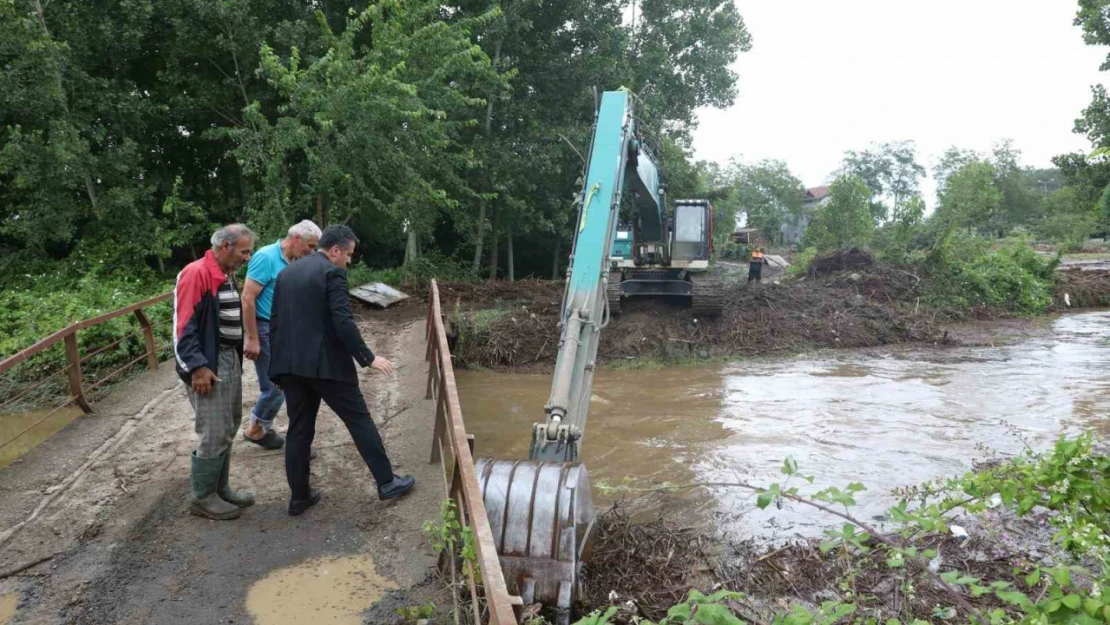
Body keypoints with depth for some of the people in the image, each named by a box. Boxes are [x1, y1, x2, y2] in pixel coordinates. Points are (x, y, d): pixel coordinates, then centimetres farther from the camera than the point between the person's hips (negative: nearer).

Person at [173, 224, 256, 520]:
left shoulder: (227, 275, 13)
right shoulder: (196, 274, -15)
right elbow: (185, 325, -19)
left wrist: (237, 356, 15)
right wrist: (198, 367, -22)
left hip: (231, 359, 10)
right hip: (209, 364, -9)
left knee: (227, 430, 15)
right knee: (213, 434, -4)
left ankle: (219, 489, 26)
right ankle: (202, 498, 9)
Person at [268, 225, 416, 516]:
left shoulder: (286, 273, 14)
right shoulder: (332, 272, -10)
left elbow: (274, 321, 15)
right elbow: (342, 322, -19)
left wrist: (279, 362, 21)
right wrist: (369, 358, -13)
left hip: (290, 364, 7)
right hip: (326, 363, -7)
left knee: (299, 429, 12)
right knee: (359, 420, 3)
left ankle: (299, 496, 17)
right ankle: (386, 482, 9)